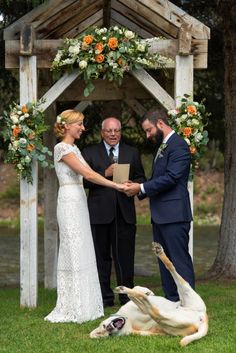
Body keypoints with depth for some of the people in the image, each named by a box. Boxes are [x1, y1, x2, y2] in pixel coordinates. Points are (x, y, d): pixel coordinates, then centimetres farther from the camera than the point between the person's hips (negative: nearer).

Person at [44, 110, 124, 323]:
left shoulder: (74, 149, 17)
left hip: (79, 202, 9)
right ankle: (72, 308, -3)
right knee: (74, 253, -7)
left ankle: (82, 306, 13)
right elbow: (87, 173, -17)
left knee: (82, 253, 9)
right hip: (70, 202, -9)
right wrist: (116, 186, -16)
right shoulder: (62, 148, -12)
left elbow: (88, 175, 13)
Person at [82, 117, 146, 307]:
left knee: (125, 256, 0)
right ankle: (105, 297, 9)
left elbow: (141, 178, 13)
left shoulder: (132, 153, 15)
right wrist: (105, 174, -15)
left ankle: (127, 296, 7)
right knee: (102, 256, 3)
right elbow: (85, 180, -2)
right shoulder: (90, 153, 7)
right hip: (100, 212, -1)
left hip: (125, 212, 1)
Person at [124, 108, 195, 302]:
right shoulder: (162, 147, 20)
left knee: (180, 259, -9)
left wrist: (141, 188, -15)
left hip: (174, 214, -10)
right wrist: (139, 188, 5)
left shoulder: (178, 146, -12)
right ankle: (172, 301, 15)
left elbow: (171, 178, -20)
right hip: (160, 215, 10)